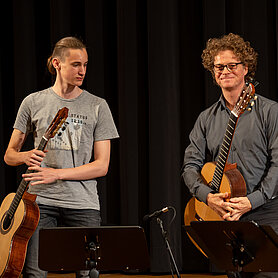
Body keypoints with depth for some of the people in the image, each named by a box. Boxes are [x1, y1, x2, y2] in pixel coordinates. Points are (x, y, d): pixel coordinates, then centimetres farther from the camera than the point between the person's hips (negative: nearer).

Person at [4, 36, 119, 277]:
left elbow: (101, 166, 0)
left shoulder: (97, 106, 5)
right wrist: (26, 157, -11)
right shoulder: (34, 102, 8)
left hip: (83, 203, 0)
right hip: (41, 200, 0)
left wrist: (56, 173, -11)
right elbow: (9, 155, 13)